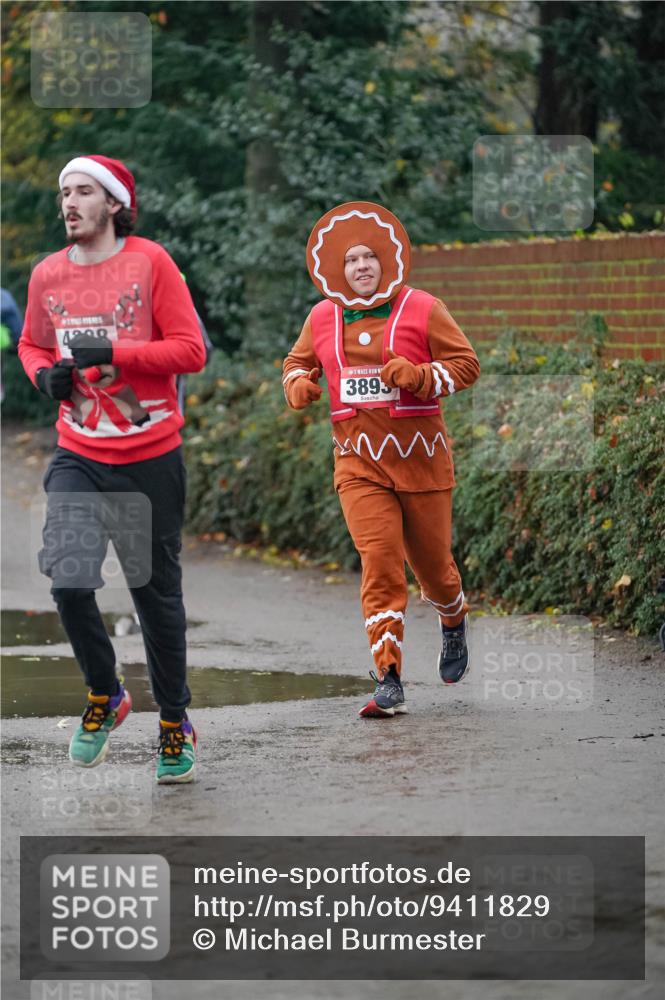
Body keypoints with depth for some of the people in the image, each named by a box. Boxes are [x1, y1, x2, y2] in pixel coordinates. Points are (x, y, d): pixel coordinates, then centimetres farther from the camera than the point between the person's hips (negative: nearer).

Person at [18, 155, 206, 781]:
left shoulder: (150, 263, -7)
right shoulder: (47, 275, 4)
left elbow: (190, 350, -9)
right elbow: (31, 343, 21)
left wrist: (113, 352, -18)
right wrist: (44, 373, -1)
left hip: (149, 459, -2)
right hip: (78, 458, 3)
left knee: (157, 594, 5)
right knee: (67, 580, -13)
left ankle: (174, 723, 23)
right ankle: (104, 695, 13)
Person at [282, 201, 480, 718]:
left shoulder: (421, 308, -2)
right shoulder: (323, 317, 7)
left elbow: (466, 362, -3)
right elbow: (298, 363, 22)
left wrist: (418, 375, -20)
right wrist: (298, 385, -2)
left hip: (421, 457, -1)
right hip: (359, 462, 1)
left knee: (431, 560, 10)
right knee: (380, 563, -14)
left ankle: (454, 622, 47)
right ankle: (389, 684, -15)